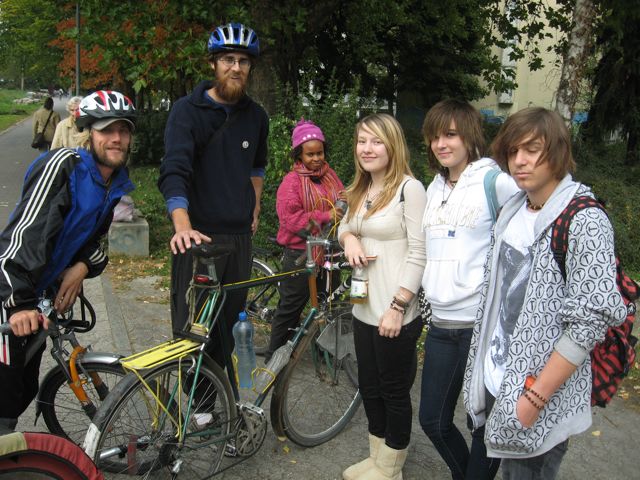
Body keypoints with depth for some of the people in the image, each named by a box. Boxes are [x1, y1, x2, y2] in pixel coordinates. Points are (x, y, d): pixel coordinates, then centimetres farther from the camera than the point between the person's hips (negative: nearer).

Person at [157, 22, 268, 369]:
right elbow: (174, 171, -20)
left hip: (240, 236, 5)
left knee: (228, 327, 12)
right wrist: (183, 227, -35)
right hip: (199, 235, -5)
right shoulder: (187, 110, -7)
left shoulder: (256, 116, 9)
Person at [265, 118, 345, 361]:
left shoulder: (330, 175, 8)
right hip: (301, 254, -6)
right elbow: (290, 218, -19)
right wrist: (324, 216, -23)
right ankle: (274, 355, 18)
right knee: (290, 307, 3)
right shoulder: (292, 181, -11)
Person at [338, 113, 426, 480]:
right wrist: (348, 237, 1)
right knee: (369, 387, 19)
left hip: (396, 313, -8)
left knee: (394, 391, 8)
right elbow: (344, 226, 26)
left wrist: (397, 307, -19)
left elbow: (418, 254, -16)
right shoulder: (361, 191, 11)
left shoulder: (409, 188, -13)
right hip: (364, 308, 8)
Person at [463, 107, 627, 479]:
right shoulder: (514, 210, 7)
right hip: (499, 377, 7)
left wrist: (535, 397, -20)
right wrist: (487, 374, 11)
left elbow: (593, 319, -20)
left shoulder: (584, 220, -16)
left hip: (543, 393, -7)